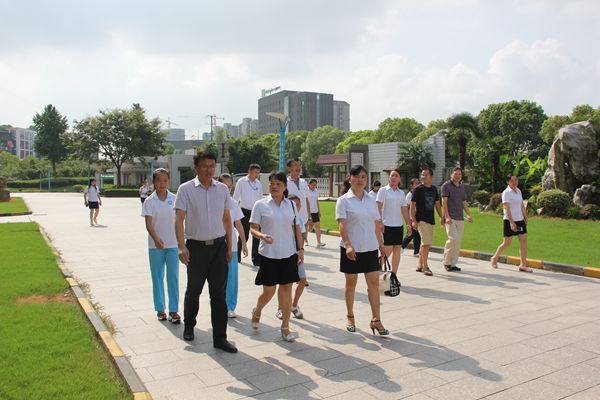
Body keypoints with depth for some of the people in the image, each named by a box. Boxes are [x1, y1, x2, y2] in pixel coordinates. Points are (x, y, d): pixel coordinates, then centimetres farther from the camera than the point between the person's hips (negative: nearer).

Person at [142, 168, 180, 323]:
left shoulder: (174, 199, 0)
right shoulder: (149, 201, -3)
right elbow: (148, 223, -10)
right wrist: (156, 239, -25)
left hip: (172, 244, 0)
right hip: (155, 245, 0)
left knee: (173, 277, 0)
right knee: (157, 277, 9)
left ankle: (174, 310, 5)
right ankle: (160, 309, 20)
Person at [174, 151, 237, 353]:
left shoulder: (223, 189, 7)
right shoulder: (186, 189, -4)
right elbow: (179, 218, -10)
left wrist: (229, 246, 11)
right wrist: (181, 246, -21)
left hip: (218, 245, 2)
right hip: (196, 246, -2)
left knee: (219, 293, 3)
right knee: (193, 291, 13)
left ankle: (220, 337, 12)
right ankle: (189, 327, 38)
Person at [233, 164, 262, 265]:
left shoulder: (259, 183, 7)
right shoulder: (241, 182, -4)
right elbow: (235, 198, -2)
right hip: (245, 212, -3)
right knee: (244, 236, 2)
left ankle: (255, 258, 9)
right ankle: (237, 254, 26)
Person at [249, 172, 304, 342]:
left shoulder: (291, 205, 7)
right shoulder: (260, 205, -3)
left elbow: (296, 229, 11)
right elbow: (253, 229, -5)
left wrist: (300, 249, 5)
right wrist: (262, 235, -25)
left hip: (289, 254, 3)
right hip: (268, 254, -3)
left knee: (286, 289, 5)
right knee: (268, 291, 3)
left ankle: (285, 328, 16)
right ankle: (257, 312, 36)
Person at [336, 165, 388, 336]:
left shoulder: (371, 199, 8)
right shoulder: (344, 200, -7)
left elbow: (377, 224, 12)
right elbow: (342, 225, -15)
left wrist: (381, 244, 10)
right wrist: (348, 245, -26)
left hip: (370, 248, 4)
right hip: (351, 248, -4)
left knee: (374, 282, 1)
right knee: (351, 282, 9)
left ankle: (376, 320, 8)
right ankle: (350, 317, 25)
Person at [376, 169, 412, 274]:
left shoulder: (401, 193, 12)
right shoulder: (383, 190, -1)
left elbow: (404, 210, 14)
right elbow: (378, 207, -7)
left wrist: (408, 224, 10)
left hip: (398, 225, 5)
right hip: (387, 225, -5)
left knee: (397, 249, 4)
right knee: (388, 250, -8)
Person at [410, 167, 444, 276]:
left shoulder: (434, 189, 10)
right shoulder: (418, 189, -7)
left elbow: (437, 204, 19)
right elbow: (412, 205, -8)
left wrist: (441, 217, 14)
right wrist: (414, 220, -13)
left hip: (431, 219, 6)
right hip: (421, 219, -6)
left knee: (425, 243, 12)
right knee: (426, 243, -12)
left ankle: (420, 265, 23)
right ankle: (425, 267, -4)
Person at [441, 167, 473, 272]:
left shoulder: (462, 187, 18)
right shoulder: (446, 185, -2)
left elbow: (464, 203, 20)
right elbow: (444, 202, -9)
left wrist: (468, 215, 7)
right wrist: (447, 216, -18)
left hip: (460, 218, 7)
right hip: (450, 218, -7)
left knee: (458, 242, 5)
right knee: (453, 239, -15)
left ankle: (453, 263, 12)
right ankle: (446, 262, -2)